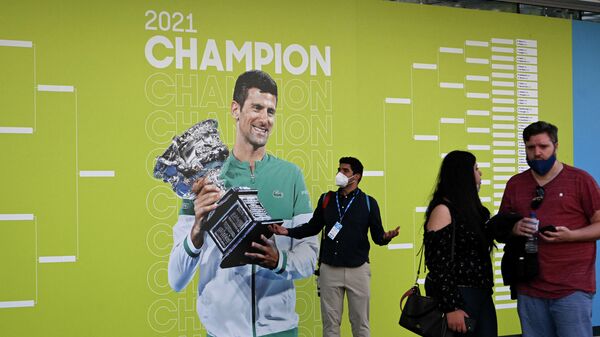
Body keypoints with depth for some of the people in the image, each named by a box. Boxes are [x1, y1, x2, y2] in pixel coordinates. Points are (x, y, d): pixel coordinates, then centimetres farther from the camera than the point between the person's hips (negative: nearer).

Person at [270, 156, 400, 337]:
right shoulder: (326, 199, 5)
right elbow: (312, 227, 11)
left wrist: (386, 237, -24)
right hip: (329, 270, 2)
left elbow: (377, 236, -1)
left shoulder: (368, 202, -1)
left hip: (358, 270, -2)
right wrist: (288, 231, -2)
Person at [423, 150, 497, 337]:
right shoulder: (443, 210, -13)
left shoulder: (470, 208, 13)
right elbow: (437, 264, -18)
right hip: (458, 297, -8)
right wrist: (451, 308, -22)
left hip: (481, 294, 8)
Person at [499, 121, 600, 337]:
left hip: (572, 288, -4)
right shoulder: (515, 184, 12)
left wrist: (570, 235, -17)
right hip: (529, 289, 4)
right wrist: (514, 229, -5)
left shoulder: (580, 180, 0)